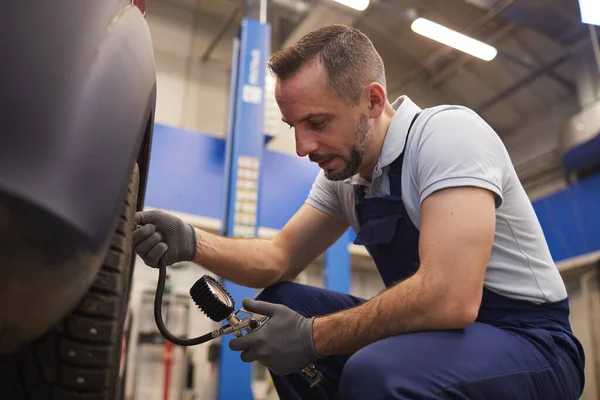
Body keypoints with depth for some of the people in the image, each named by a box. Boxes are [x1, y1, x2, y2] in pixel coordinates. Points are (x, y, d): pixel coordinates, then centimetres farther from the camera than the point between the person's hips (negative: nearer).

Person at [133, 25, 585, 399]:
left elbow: (450, 298, -32)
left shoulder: (448, 131, -21)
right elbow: (280, 259, 6)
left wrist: (313, 337, -21)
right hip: (437, 327, 7)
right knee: (279, 306, -2)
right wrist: (191, 242, -13)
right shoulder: (344, 172, 4)